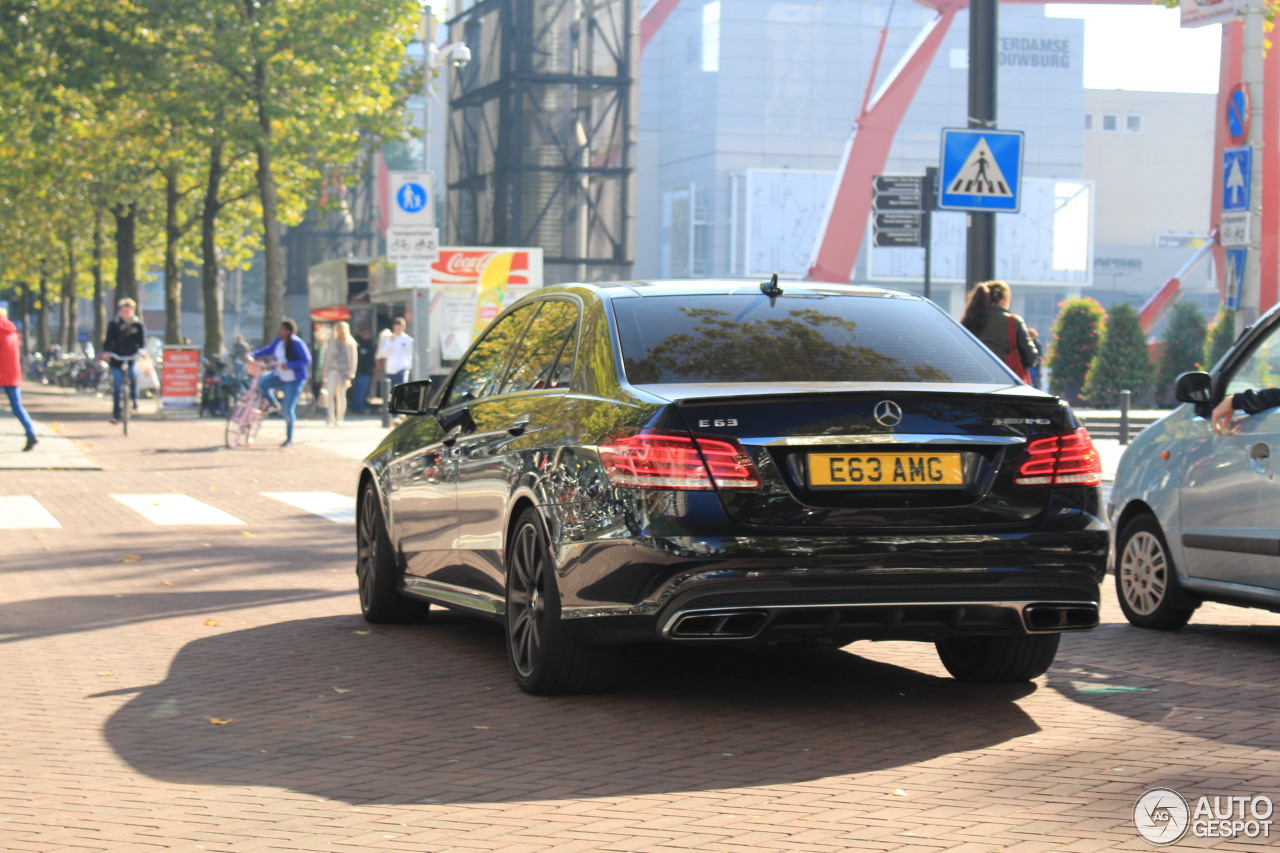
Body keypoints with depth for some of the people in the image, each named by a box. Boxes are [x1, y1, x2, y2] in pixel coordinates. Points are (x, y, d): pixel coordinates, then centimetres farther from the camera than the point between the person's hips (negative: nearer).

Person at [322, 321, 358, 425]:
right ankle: (331, 417, -13)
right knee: (330, 394, -14)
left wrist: (350, 374, -4)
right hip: (333, 370, 1)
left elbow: (352, 359, 3)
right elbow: (328, 358, 14)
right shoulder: (333, 343, 10)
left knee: (341, 395, 2)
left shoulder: (350, 344, 4)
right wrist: (325, 374, 11)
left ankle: (339, 418, 13)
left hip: (344, 371, -1)